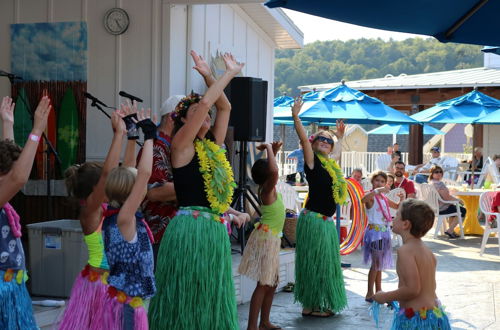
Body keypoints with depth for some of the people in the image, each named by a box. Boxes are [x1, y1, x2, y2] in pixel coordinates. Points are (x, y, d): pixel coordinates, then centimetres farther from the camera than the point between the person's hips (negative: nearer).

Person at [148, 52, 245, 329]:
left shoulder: (212, 146, 17)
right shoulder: (182, 145, -3)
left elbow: (223, 106, 18)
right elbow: (204, 103, -12)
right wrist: (229, 74, -5)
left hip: (216, 230, 8)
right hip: (190, 229, -8)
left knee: (210, 298, 9)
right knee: (186, 297, -4)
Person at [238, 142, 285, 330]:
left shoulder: (268, 189, 10)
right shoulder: (267, 190, -14)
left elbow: (271, 170, 31)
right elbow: (274, 170, -36)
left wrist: (274, 152, 16)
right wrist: (269, 149, -21)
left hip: (271, 239, 10)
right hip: (265, 238, -10)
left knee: (272, 283, 14)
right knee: (263, 284, -12)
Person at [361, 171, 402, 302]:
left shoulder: (384, 198, 13)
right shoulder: (371, 197, -11)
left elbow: (398, 207, 26)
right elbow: (363, 199, -35)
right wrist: (377, 190, -39)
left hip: (384, 232, 8)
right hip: (374, 231, -8)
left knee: (380, 263, 14)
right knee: (376, 263, -8)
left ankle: (378, 290, 23)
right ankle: (369, 294, -3)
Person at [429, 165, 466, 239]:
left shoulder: (430, 183, 8)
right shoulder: (439, 184, -23)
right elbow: (447, 197, -24)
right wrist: (458, 200, -7)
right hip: (441, 209, -10)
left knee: (454, 207, 34)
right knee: (463, 210, 4)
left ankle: (451, 230, 32)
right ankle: (450, 230, 0)